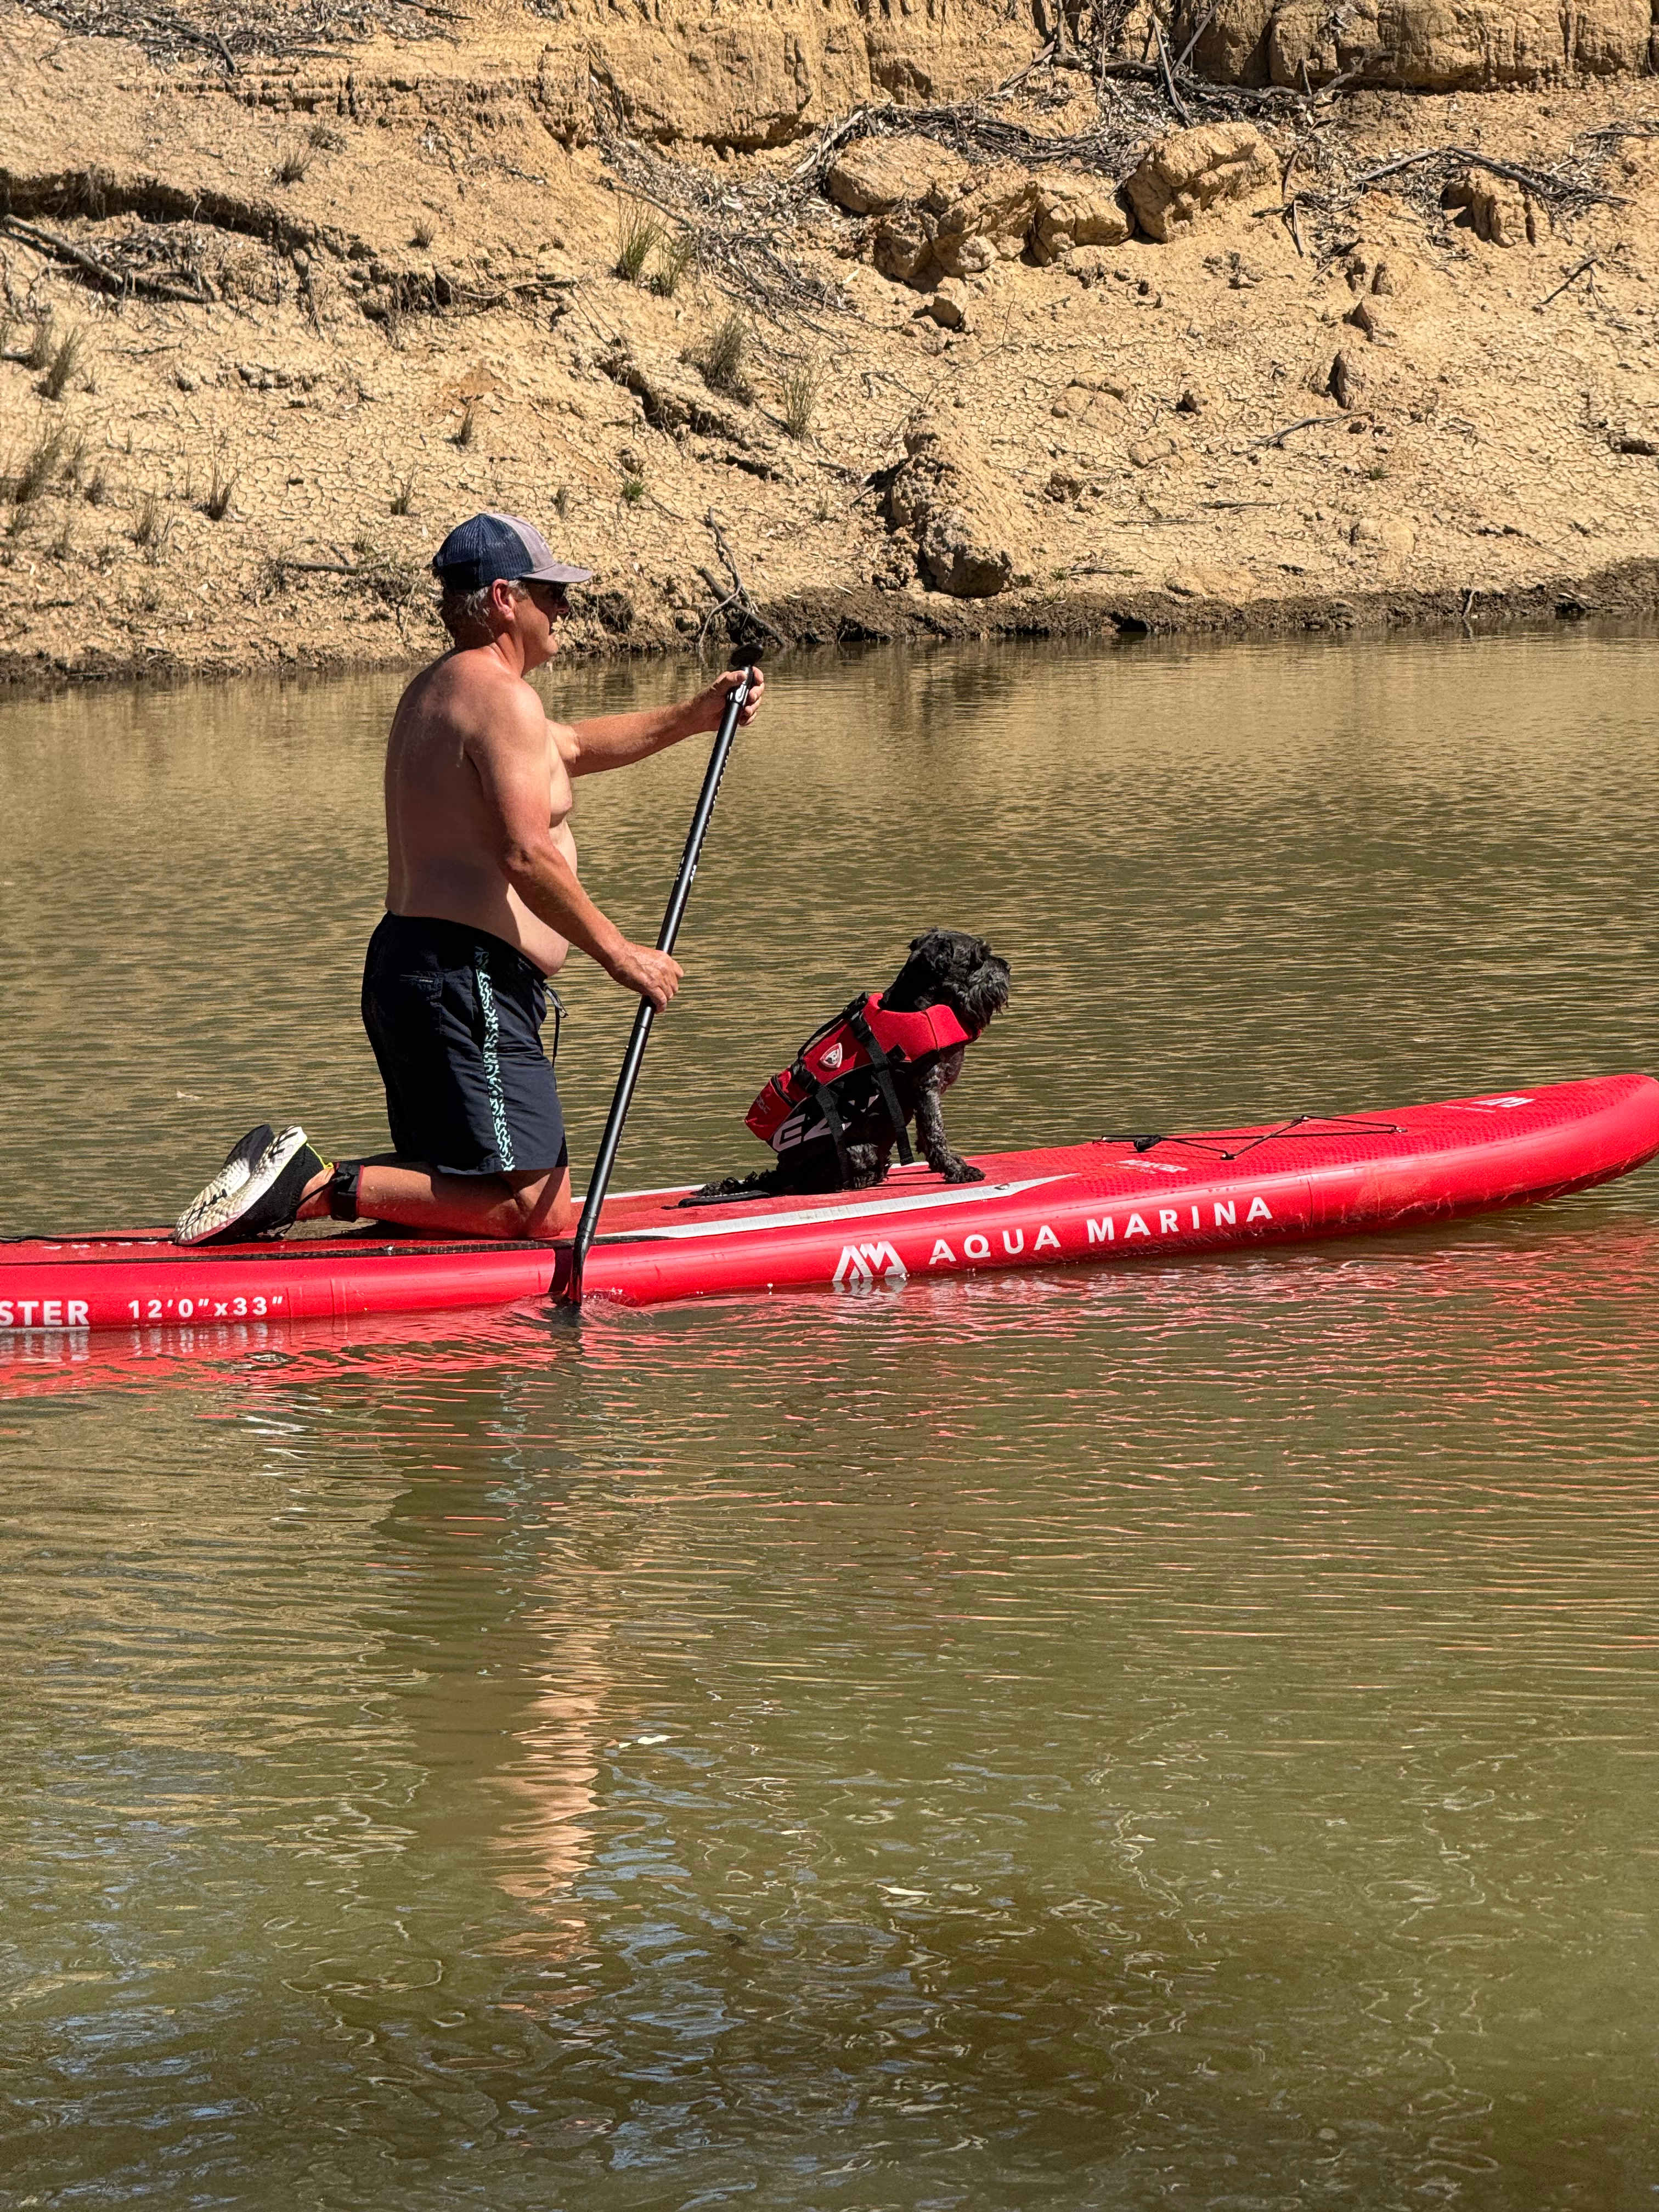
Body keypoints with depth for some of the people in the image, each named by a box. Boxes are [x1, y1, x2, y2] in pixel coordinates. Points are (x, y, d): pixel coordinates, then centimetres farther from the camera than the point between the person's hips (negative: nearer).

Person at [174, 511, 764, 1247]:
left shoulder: (437, 689, 21)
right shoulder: (500, 695, -12)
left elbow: (572, 747, 35)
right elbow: (527, 857, -21)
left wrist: (694, 716, 27)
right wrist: (619, 954, -14)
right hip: (468, 983, -11)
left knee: (460, 1190, 17)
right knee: (539, 1211, -12)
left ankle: (288, 1180, 2)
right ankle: (320, 1186, -20)